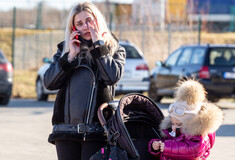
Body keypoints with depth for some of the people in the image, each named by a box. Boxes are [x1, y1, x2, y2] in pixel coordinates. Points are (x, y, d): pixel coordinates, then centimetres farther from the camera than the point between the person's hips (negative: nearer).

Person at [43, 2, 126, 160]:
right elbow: (49, 83, 3)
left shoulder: (114, 50, 10)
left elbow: (113, 76, -11)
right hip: (66, 128, 3)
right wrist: (70, 56, -5)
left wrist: (99, 46, -6)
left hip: (96, 129, -3)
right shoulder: (65, 49, 15)